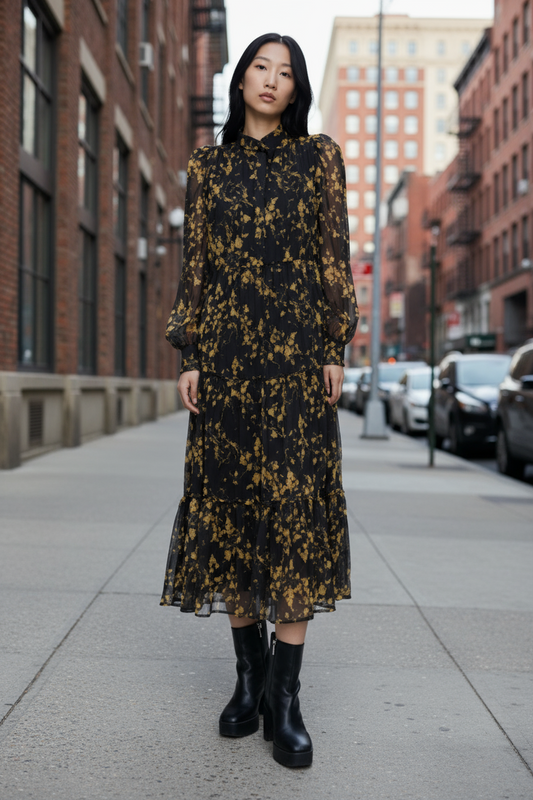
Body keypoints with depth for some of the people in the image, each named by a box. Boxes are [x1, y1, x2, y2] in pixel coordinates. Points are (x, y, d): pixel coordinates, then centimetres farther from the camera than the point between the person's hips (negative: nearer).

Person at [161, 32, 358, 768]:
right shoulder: (209, 166, 14)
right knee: (229, 499, 1)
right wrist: (188, 355, 2)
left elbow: (335, 258, 5)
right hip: (226, 349, 2)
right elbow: (196, 263, 10)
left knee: (296, 501, -9)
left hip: (295, 348, -2)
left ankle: (285, 696, -6)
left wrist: (336, 350, -4)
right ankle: (249, 674, 14)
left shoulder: (319, 157, 10)